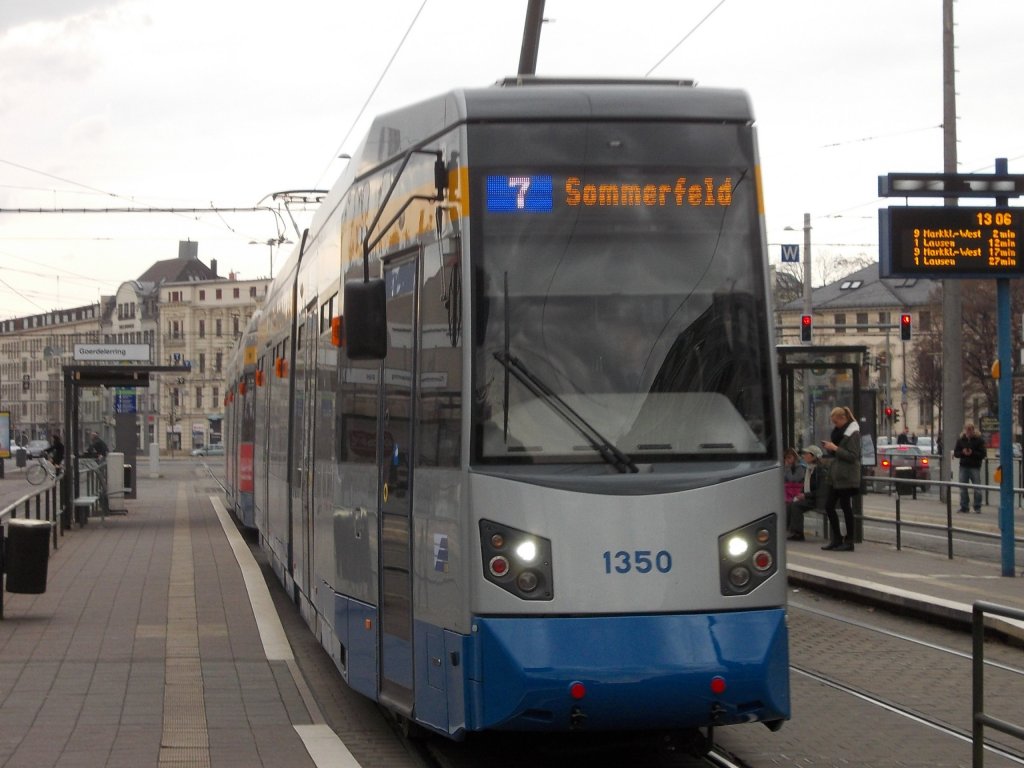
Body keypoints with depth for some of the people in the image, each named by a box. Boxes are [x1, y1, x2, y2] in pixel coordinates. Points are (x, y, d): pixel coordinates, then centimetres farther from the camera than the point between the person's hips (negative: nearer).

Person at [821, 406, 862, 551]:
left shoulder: (853, 433, -11)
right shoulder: (838, 431, 15)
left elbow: (853, 456, -17)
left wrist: (835, 448, -18)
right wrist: (829, 448, 3)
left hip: (847, 478, -9)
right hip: (835, 476, 9)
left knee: (846, 508, -4)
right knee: (828, 505, 6)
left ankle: (849, 541, 3)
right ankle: (836, 539, 15)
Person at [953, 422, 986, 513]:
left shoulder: (978, 440, 0)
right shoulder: (961, 440, 8)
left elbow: (982, 454, -4)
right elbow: (955, 453, 8)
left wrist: (972, 453, -18)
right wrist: (963, 452, -11)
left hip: (975, 467, -3)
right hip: (963, 467, 3)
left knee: (977, 488, -4)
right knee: (963, 488, 4)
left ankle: (977, 507, 4)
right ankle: (964, 507, 11)